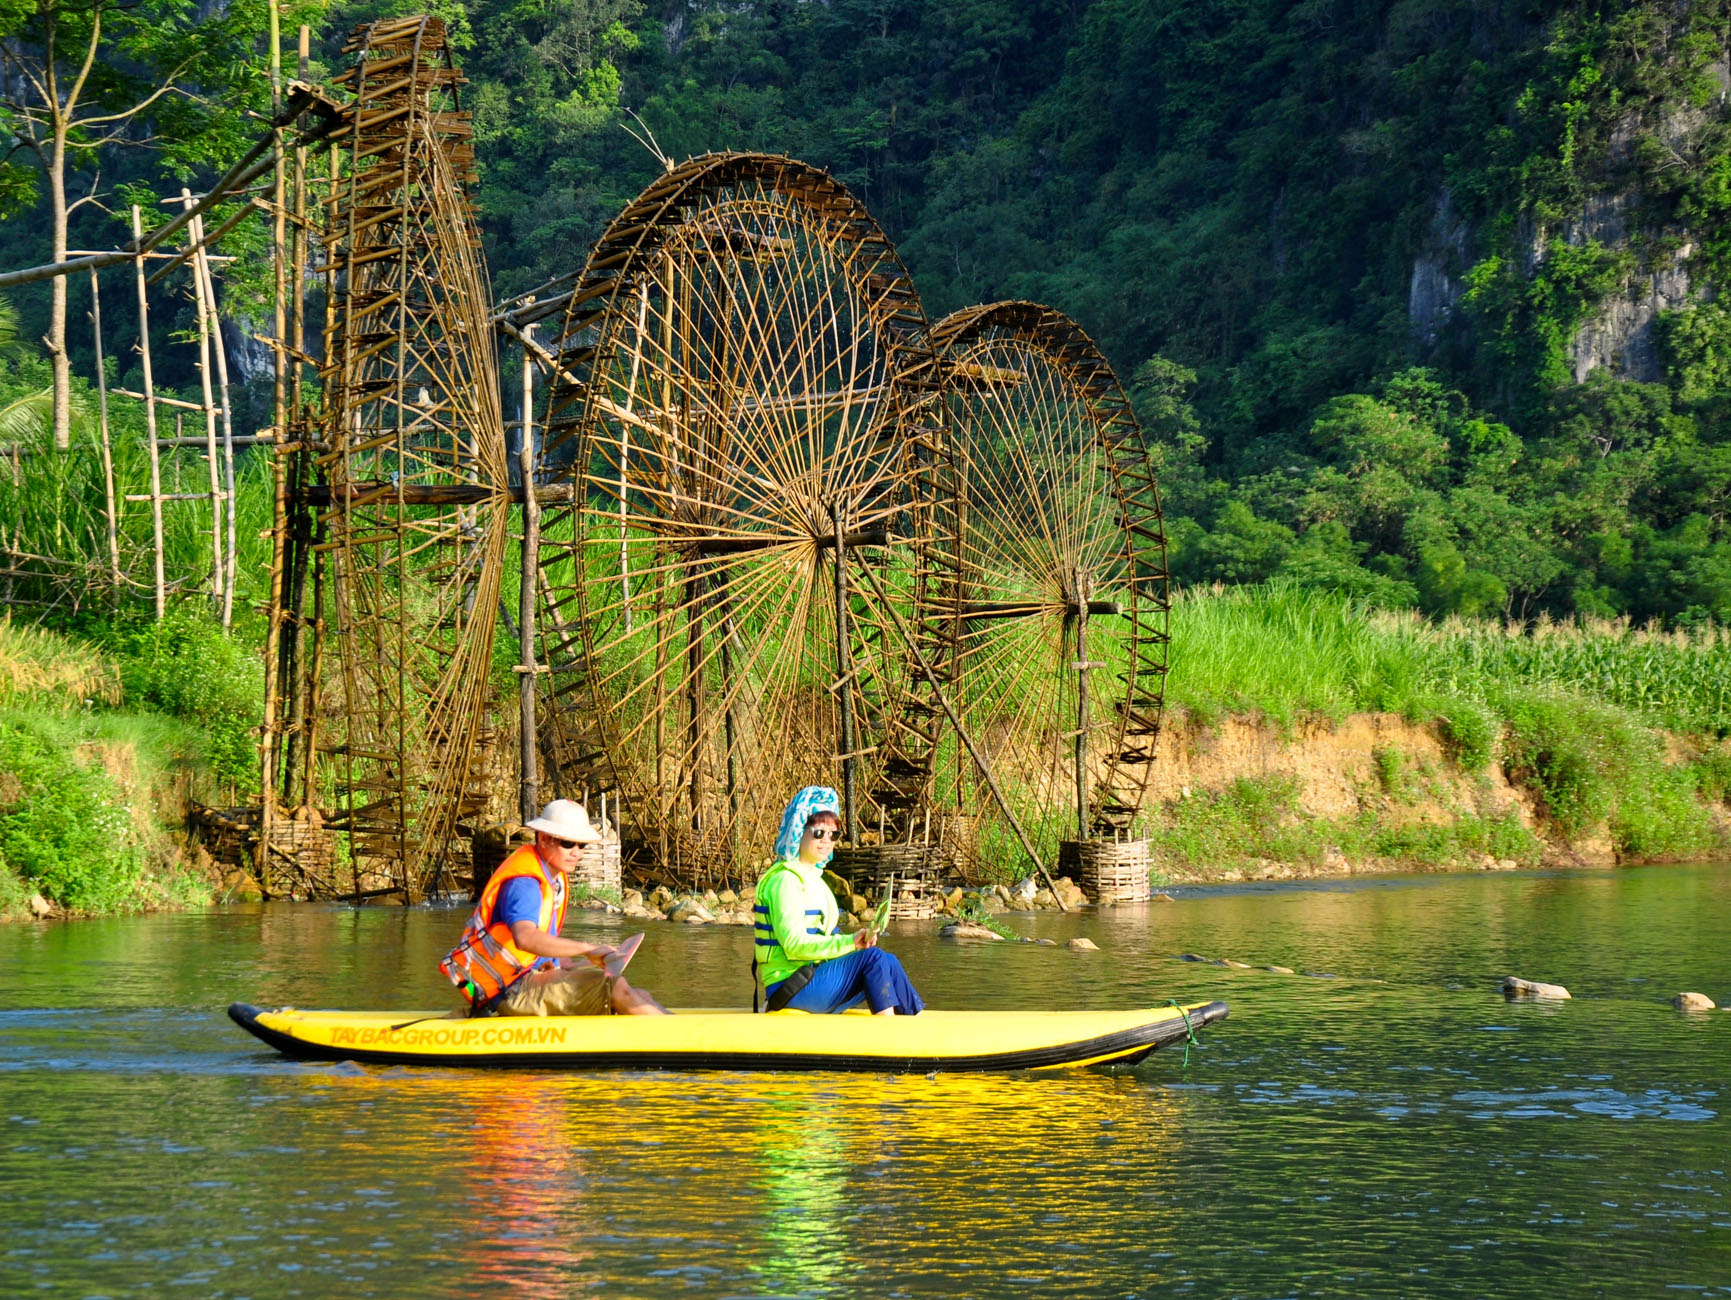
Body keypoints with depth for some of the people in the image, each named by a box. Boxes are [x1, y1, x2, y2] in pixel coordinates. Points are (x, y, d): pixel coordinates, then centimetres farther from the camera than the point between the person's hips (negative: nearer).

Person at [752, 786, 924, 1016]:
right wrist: (848, 942, -30)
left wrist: (856, 941, -2)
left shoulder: (813, 878, 19)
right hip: (789, 989, -9)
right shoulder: (784, 880, -12)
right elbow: (793, 944, -22)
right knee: (874, 957, -20)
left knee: (888, 964, -5)